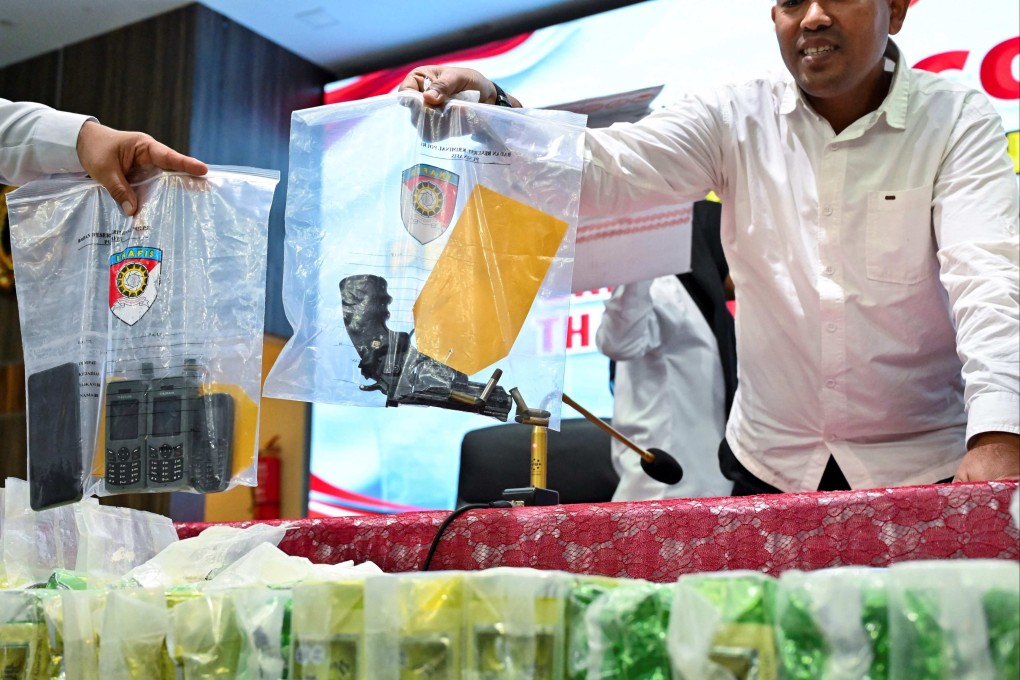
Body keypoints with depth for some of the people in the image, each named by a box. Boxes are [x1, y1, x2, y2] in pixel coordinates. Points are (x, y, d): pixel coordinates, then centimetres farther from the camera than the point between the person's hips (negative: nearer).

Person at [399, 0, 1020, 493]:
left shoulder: (958, 119, -5)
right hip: (770, 465, 2)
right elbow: (603, 172, -12)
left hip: (925, 468, -2)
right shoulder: (736, 119, 0)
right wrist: (491, 108, -32)